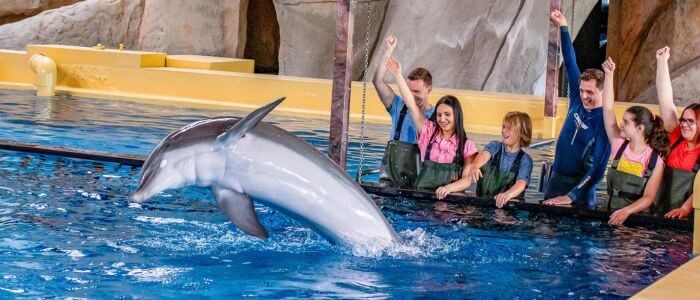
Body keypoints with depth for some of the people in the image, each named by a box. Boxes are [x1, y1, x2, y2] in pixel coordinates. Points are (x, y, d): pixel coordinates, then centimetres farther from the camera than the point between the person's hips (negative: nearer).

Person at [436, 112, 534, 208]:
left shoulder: (525, 161, 0)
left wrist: (508, 194, -40)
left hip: (510, 205, -3)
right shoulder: (495, 147, 7)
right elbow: (484, 156, -13)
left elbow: (521, 184, -17)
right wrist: (474, 166, -37)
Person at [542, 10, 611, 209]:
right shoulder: (577, 102, -1)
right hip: (555, 179, 6)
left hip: (579, 186, -6)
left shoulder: (605, 122, -16)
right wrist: (563, 27, 3)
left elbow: (598, 169, -19)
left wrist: (570, 196, -24)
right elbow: (570, 63, 5)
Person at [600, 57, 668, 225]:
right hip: (612, 216, 4)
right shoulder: (620, 146, 4)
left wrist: (626, 211, -28)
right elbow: (608, 108, 1)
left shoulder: (655, 160, -6)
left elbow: (649, 197, -10)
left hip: (637, 217, -4)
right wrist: (609, 75, -3)